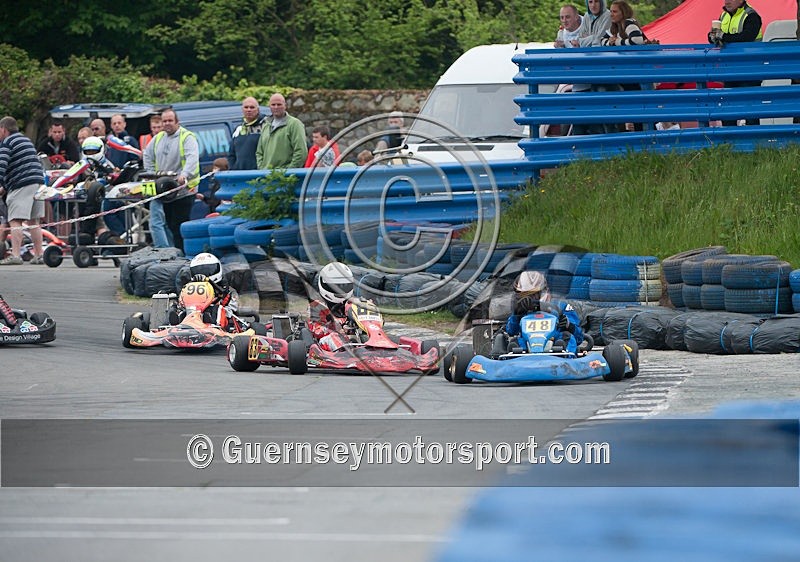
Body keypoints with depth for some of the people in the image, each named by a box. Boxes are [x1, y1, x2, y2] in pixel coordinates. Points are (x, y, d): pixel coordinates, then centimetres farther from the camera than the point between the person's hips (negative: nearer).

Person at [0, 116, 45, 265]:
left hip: (21, 186, -8)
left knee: (15, 221, -12)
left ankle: (15, 254, -22)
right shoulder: (26, 140, 25)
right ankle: (38, 255, 12)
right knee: (33, 221, 13)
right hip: (38, 181, 8)